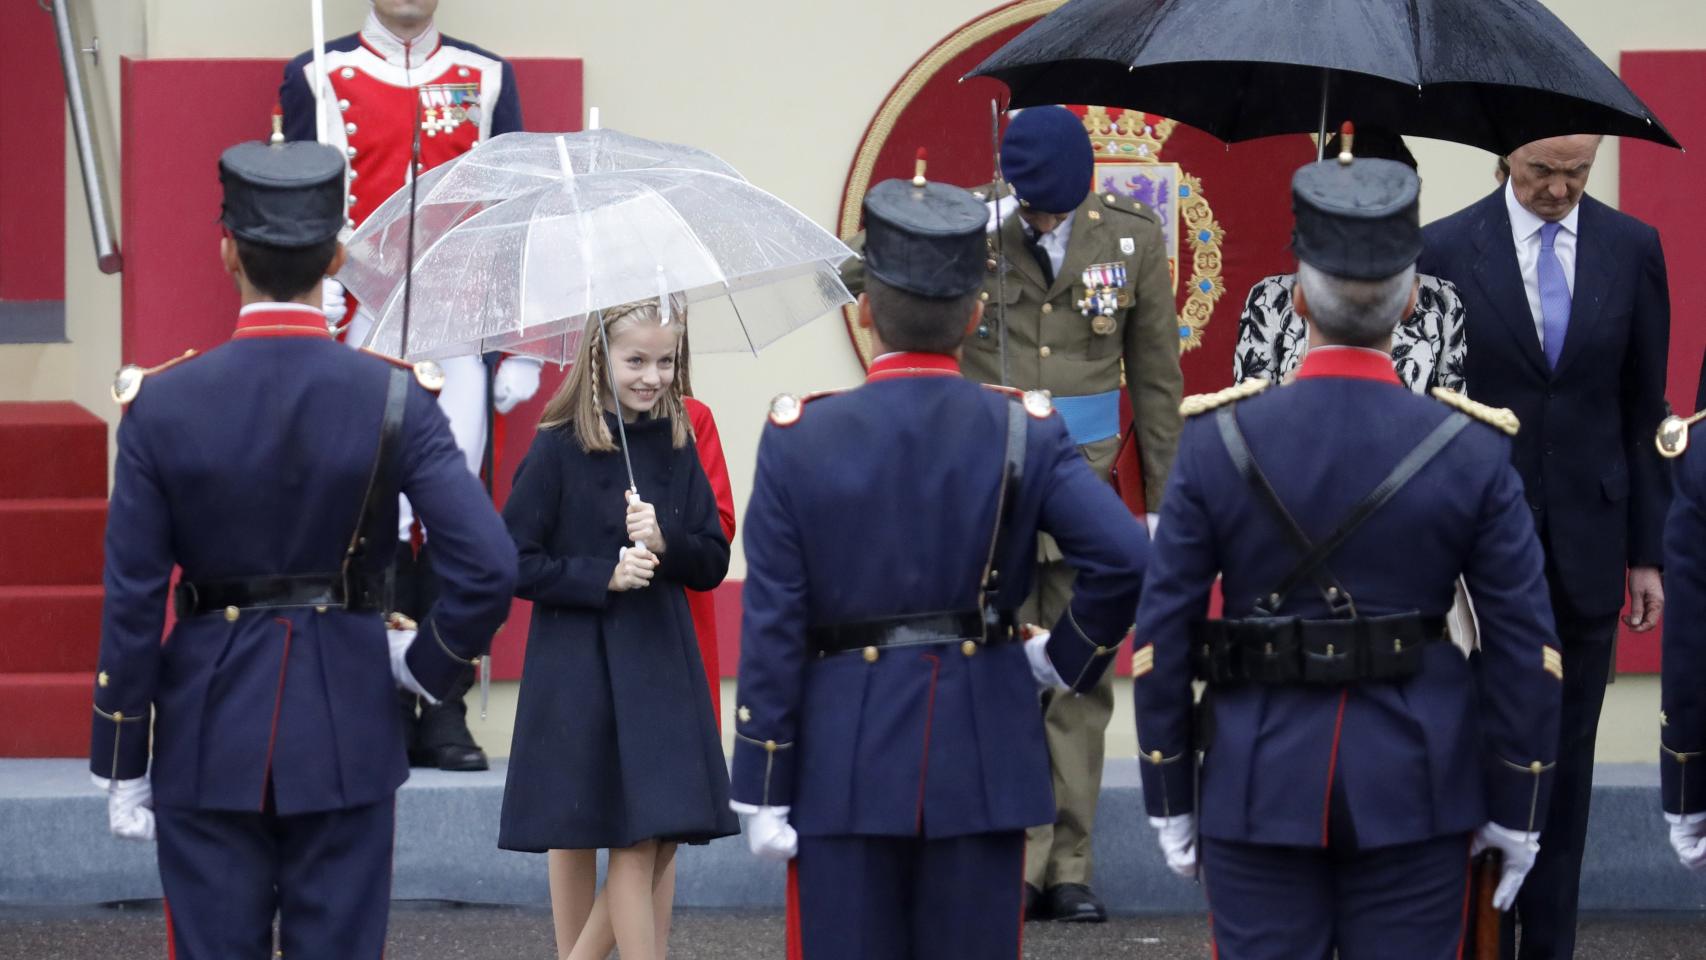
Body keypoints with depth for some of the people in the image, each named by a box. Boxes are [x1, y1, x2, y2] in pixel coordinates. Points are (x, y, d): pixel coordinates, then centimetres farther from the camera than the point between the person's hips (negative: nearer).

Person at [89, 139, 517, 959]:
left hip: (208, 740, 0)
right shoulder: (393, 400, -9)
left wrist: (122, 768, 3)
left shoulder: (163, 405, -8)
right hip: (345, 732, 0)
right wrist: (428, 663, 2)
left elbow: (131, 604, -5)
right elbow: (489, 568, -16)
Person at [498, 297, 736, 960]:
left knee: (657, 836, -3)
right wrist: (603, 576, -17)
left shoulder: (676, 448, 5)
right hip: (578, 669, -4)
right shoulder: (558, 449, -7)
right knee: (575, 833, 2)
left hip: (659, 664, 4)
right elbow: (515, 564, -8)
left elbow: (713, 564, 7)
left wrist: (664, 543, -13)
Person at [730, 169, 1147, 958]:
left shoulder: (800, 439, -5)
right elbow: (1124, 559, -15)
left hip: (845, 763, -1)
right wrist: (1067, 661, 3)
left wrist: (762, 794, -2)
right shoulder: (1024, 432, -4)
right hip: (983, 759, 1)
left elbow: (771, 634, -6)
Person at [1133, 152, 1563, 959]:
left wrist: (1169, 801, 5)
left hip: (1258, 787, 0)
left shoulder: (1217, 443, -7)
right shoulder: (1472, 452, -7)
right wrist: (1515, 810, 5)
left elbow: (1161, 639, -4)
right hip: (1416, 791, 0)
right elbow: (1525, 649, -5)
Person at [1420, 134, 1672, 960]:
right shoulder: (1446, 251, -4)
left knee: (1565, 761, 6)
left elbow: (1644, 410, 6)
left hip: (1586, 549, 2)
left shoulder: (1633, 249, 3)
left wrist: (1647, 550, 4)